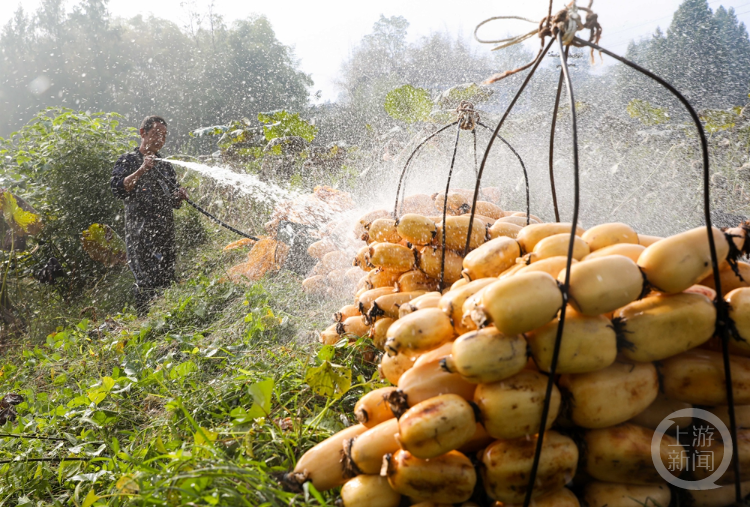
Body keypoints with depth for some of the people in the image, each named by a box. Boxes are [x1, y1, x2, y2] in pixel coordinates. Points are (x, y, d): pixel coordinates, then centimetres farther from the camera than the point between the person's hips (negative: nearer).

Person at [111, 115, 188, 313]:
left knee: (167, 283, 5)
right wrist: (141, 170, -19)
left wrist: (179, 197, 0)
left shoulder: (166, 166, 20)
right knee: (149, 283, -14)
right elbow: (118, 189, -11)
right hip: (140, 233, -5)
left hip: (166, 233, 5)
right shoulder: (128, 161, 5)